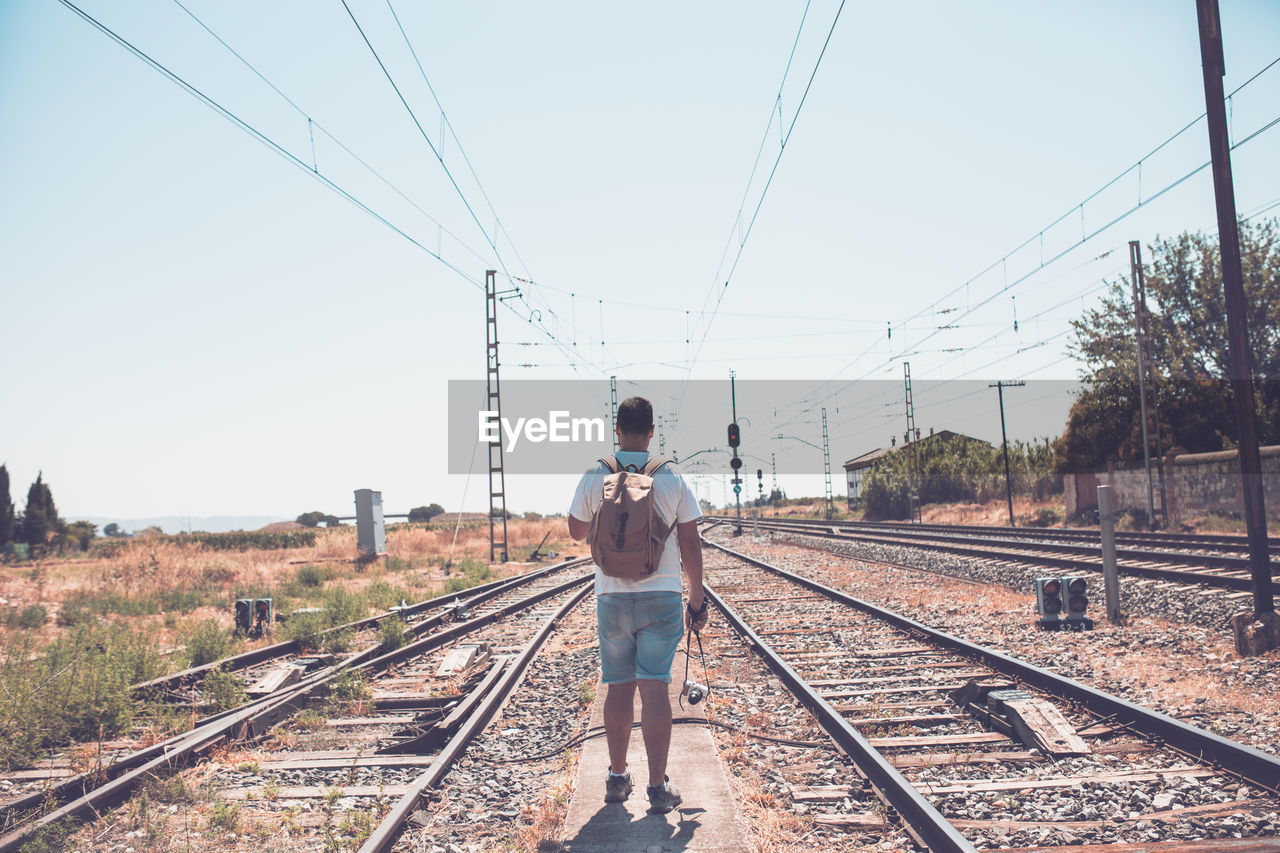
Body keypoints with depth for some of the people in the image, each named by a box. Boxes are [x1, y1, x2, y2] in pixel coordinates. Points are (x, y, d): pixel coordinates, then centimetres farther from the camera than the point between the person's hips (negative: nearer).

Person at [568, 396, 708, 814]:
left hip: (612, 598, 1)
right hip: (661, 597, -1)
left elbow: (576, 531, 11)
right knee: (655, 689, 0)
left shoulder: (594, 477, -3)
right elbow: (690, 546, -2)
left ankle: (617, 777, 22)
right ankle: (658, 787, 1)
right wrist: (697, 599, 6)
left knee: (619, 687, 12)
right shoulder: (672, 477, -4)